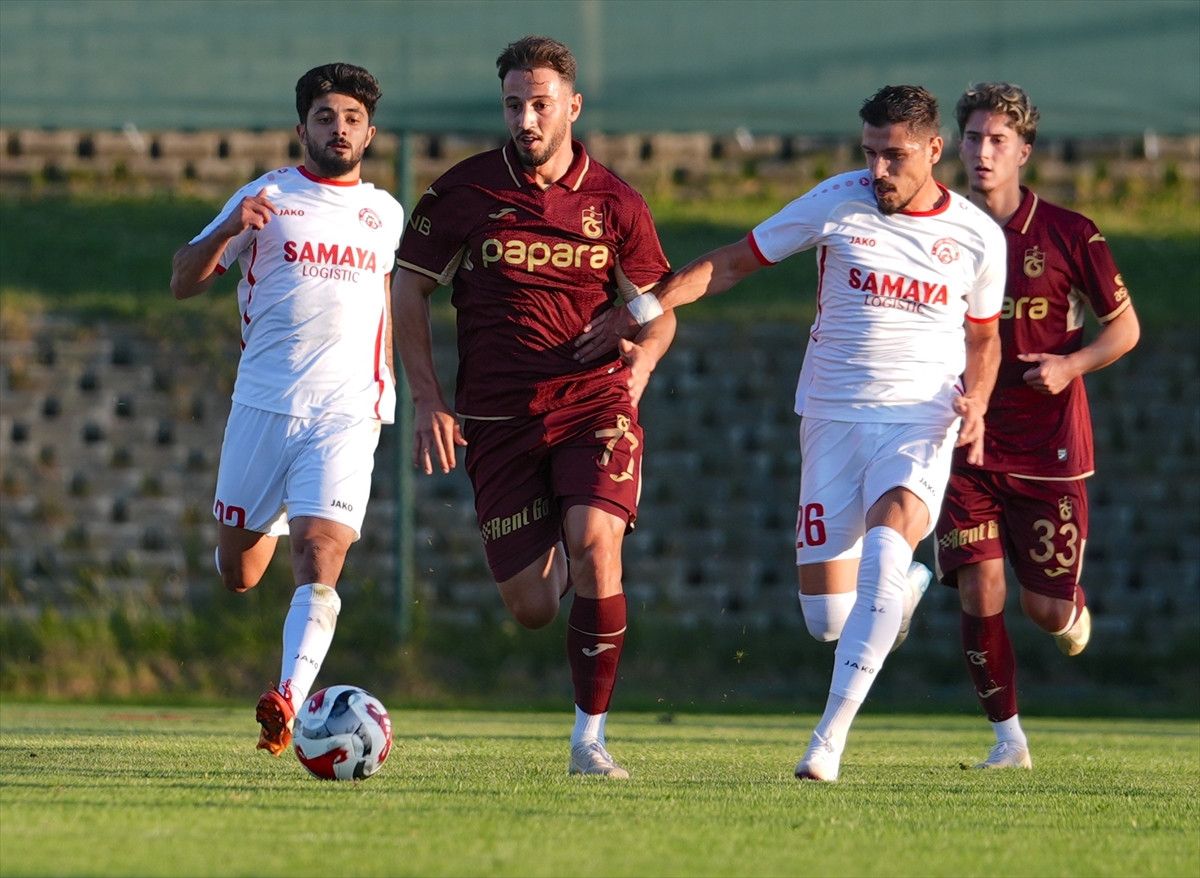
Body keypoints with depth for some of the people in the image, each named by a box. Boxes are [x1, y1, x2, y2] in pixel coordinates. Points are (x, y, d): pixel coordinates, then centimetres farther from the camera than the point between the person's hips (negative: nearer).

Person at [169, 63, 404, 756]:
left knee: (319, 561, -19)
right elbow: (184, 282, 1)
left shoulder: (385, 214, 13)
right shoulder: (266, 198, 3)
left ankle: (289, 702, -29)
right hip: (263, 405, 0)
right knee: (239, 575, 9)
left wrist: (385, 386, 27)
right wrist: (228, 231, -18)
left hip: (347, 413, 0)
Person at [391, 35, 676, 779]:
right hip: (500, 417, 1)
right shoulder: (466, 190, 1)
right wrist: (428, 402, 0)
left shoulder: (614, 203, 3)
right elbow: (410, 292, 8)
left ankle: (591, 738, -17)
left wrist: (638, 366, -7)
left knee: (595, 545, -26)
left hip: (594, 404, -1)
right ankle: (555, 560, 40)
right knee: (531, 610, -1)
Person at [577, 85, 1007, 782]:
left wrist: (975, 404, -3)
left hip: (921, 421, -1)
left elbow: (983, 336, 18)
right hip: (833, 415, 1)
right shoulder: (839, 203, -2)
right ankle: (903, 591, 37)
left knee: (887, 543, -32)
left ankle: (830, 737, -30)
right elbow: (734, 262, 3)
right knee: (827, 619, -2)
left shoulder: (978, 238, 2)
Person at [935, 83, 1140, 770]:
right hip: (968, 447, 2)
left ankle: (1076, 608, 39)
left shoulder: (1068, 235, -5)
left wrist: (1071, 365, -15)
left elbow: (1124, 326, 3)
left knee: (1046, 609, 1)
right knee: (980, 595, -10)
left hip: (1048, 447, -2)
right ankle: (1007, 736, 5)